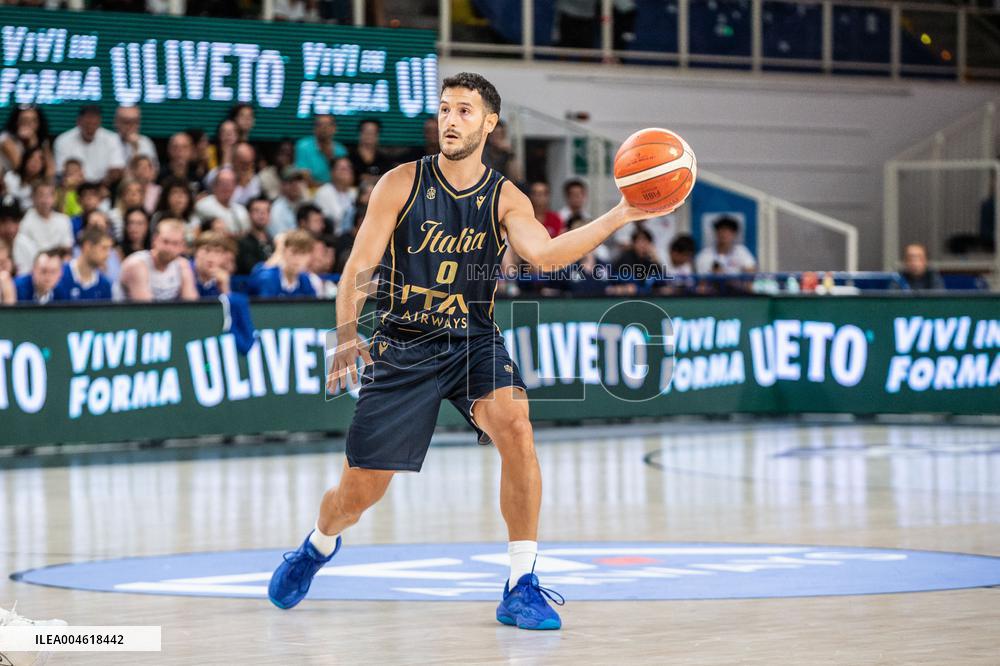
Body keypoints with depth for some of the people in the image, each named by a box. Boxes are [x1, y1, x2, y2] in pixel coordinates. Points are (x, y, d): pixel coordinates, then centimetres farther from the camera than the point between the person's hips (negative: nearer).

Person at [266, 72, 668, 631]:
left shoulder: (505, 199, -3)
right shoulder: (402, 184, -4)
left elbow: (545, 253, -21)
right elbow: (359, 267, -4)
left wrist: (620, 216, -33)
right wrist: (348, 336, -18)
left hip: (474, 343, 0)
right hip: (402, 348, 0)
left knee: (515, 427, -30)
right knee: (358, 494, 1)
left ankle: (522, 586, -20)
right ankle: (319, 545, 40)